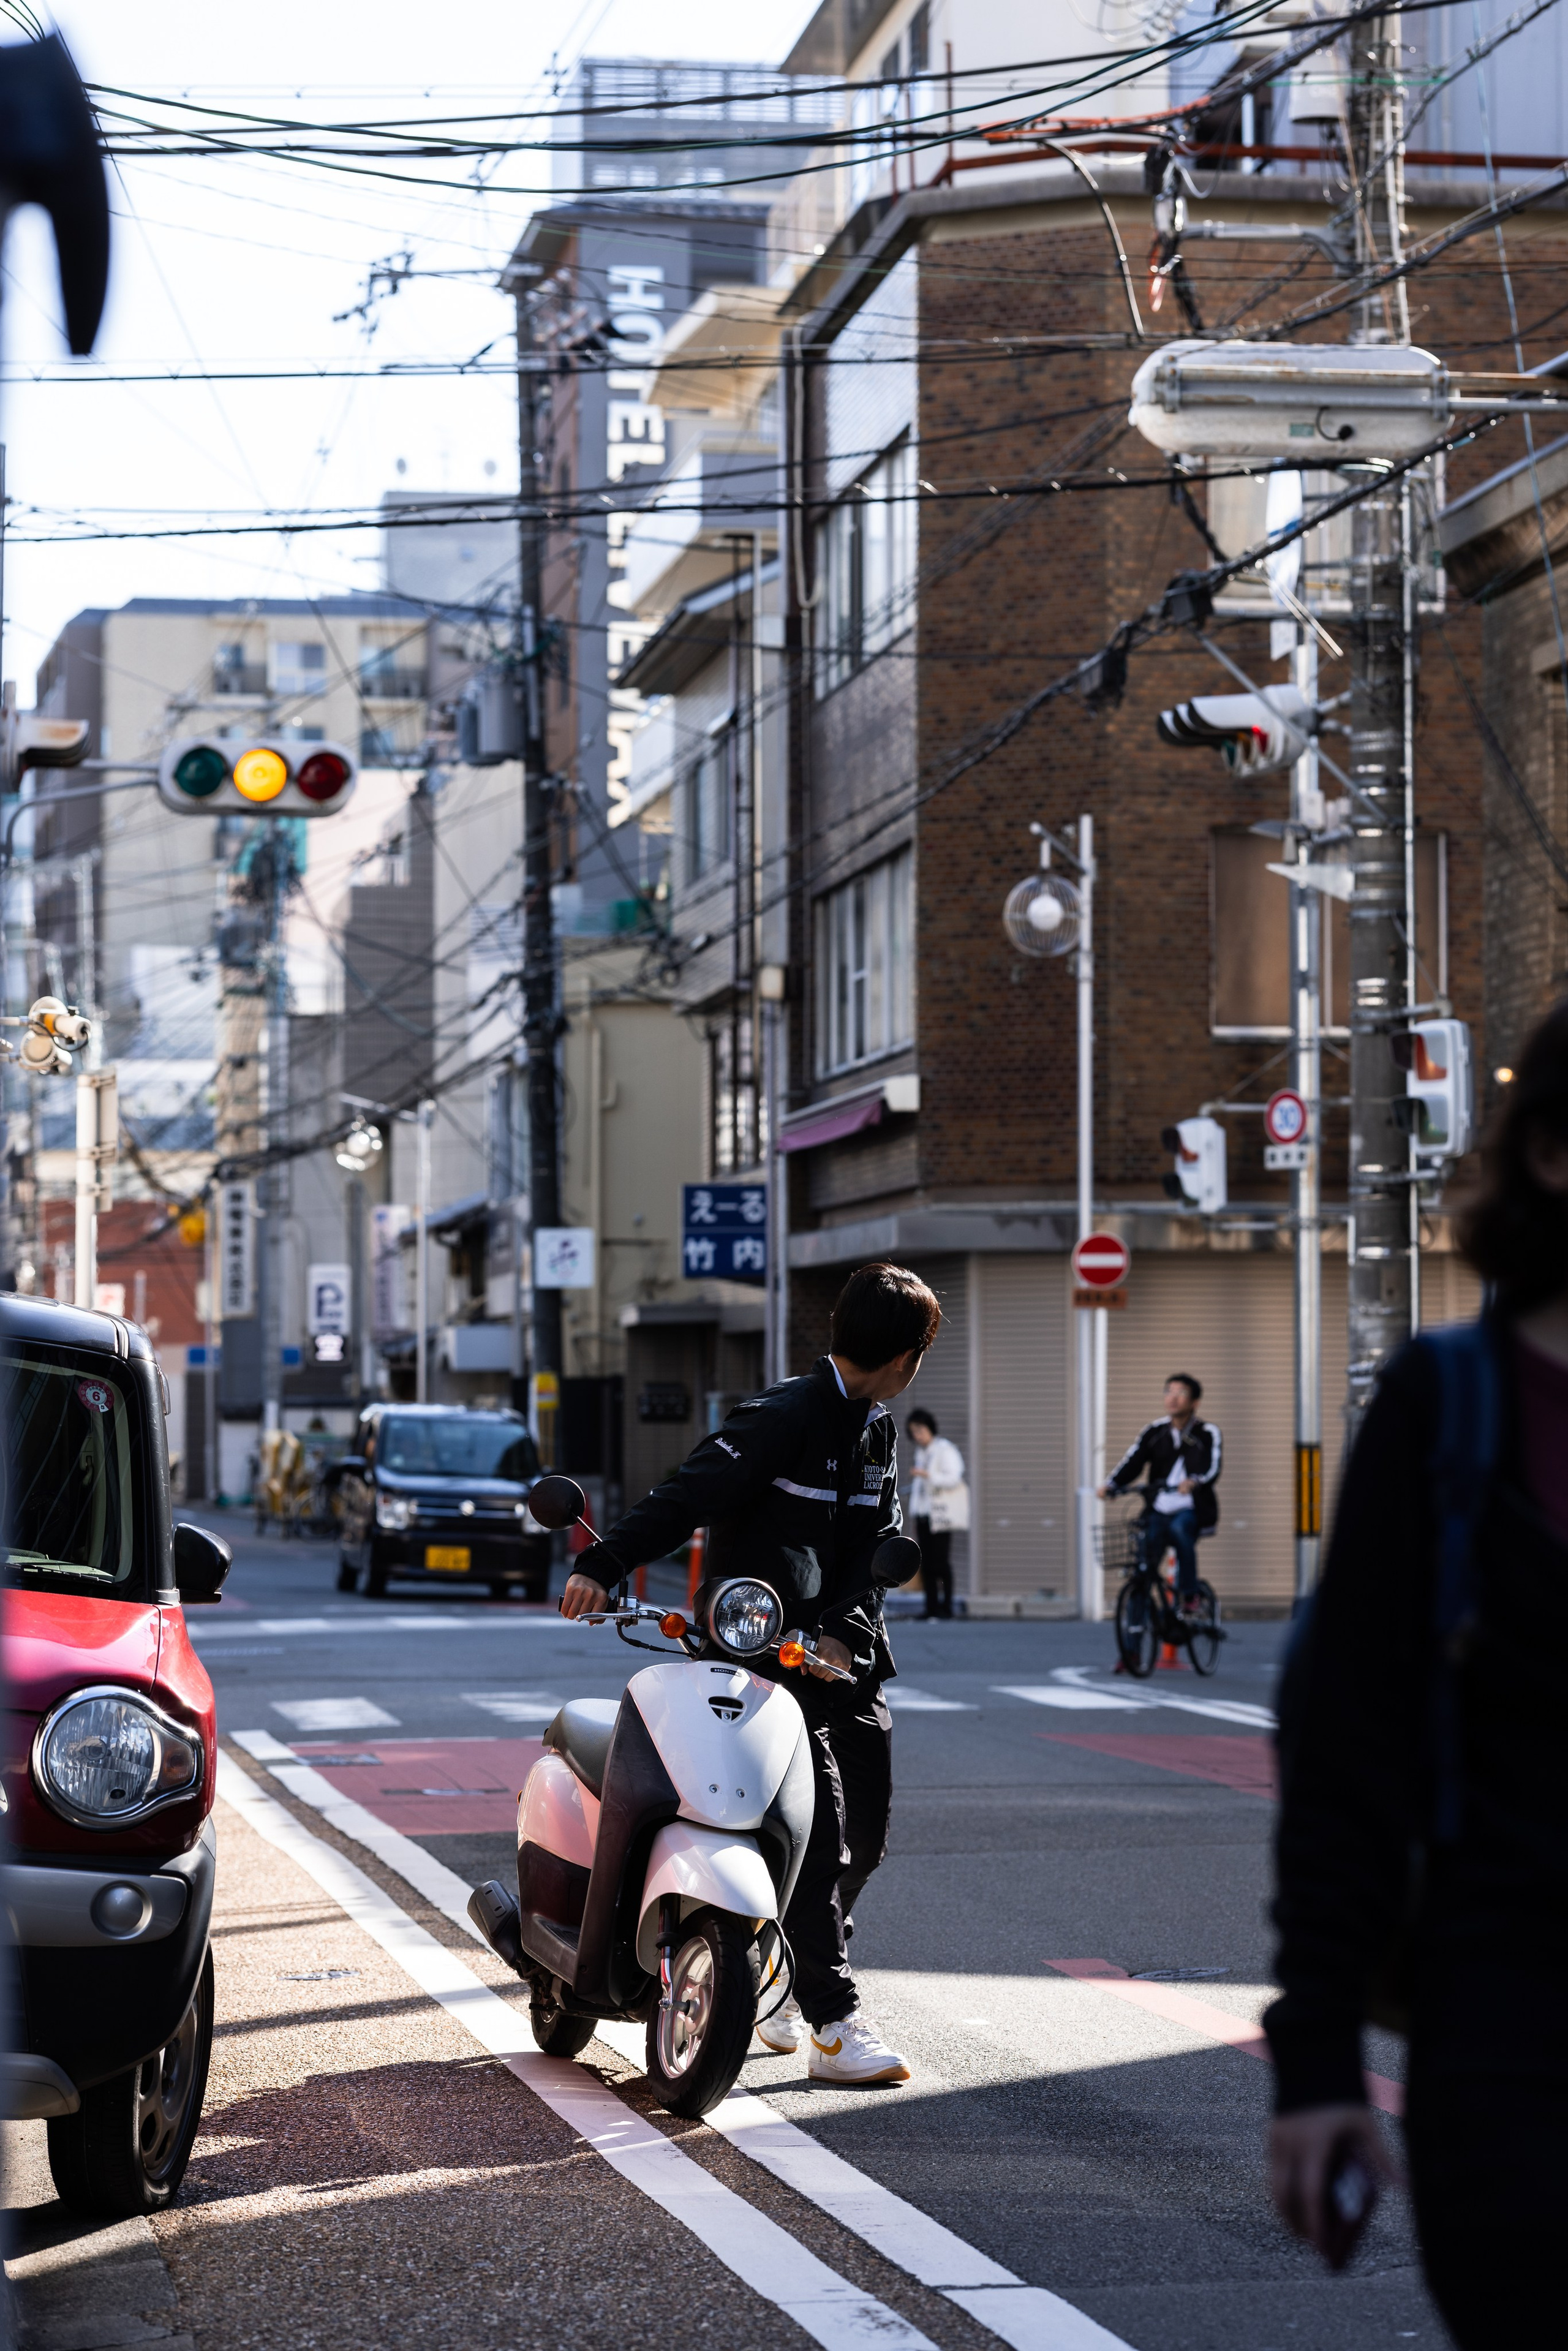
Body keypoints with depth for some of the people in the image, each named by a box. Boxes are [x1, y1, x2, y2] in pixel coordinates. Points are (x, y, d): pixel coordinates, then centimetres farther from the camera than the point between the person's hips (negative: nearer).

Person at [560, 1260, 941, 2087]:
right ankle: (834, 2026, -12)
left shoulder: (877, 1431, 12)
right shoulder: (783, 1418, -14)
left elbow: (882, 1544, 6)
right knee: (817, 1830, -13)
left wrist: (844, 1631, -12)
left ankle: (785, 1979, 30)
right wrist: (603, 1563, -35)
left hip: (845, 1656, 8)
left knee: (865, 1833, 10)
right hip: (762, 1651, -8)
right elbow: (690, 1494, -22)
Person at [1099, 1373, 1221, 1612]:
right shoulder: (1154, 1432, 10)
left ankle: (1189, 1595, -21)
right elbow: (1132, 1461, -2)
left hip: (1191, 1511, -3)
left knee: (1180, 1529, -35)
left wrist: (1194, 1482, -38)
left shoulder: (1208, 1434, 2)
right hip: (1159, 1510, 3)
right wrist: (1110, 1485, -21)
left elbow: (1213, 1469, -15)